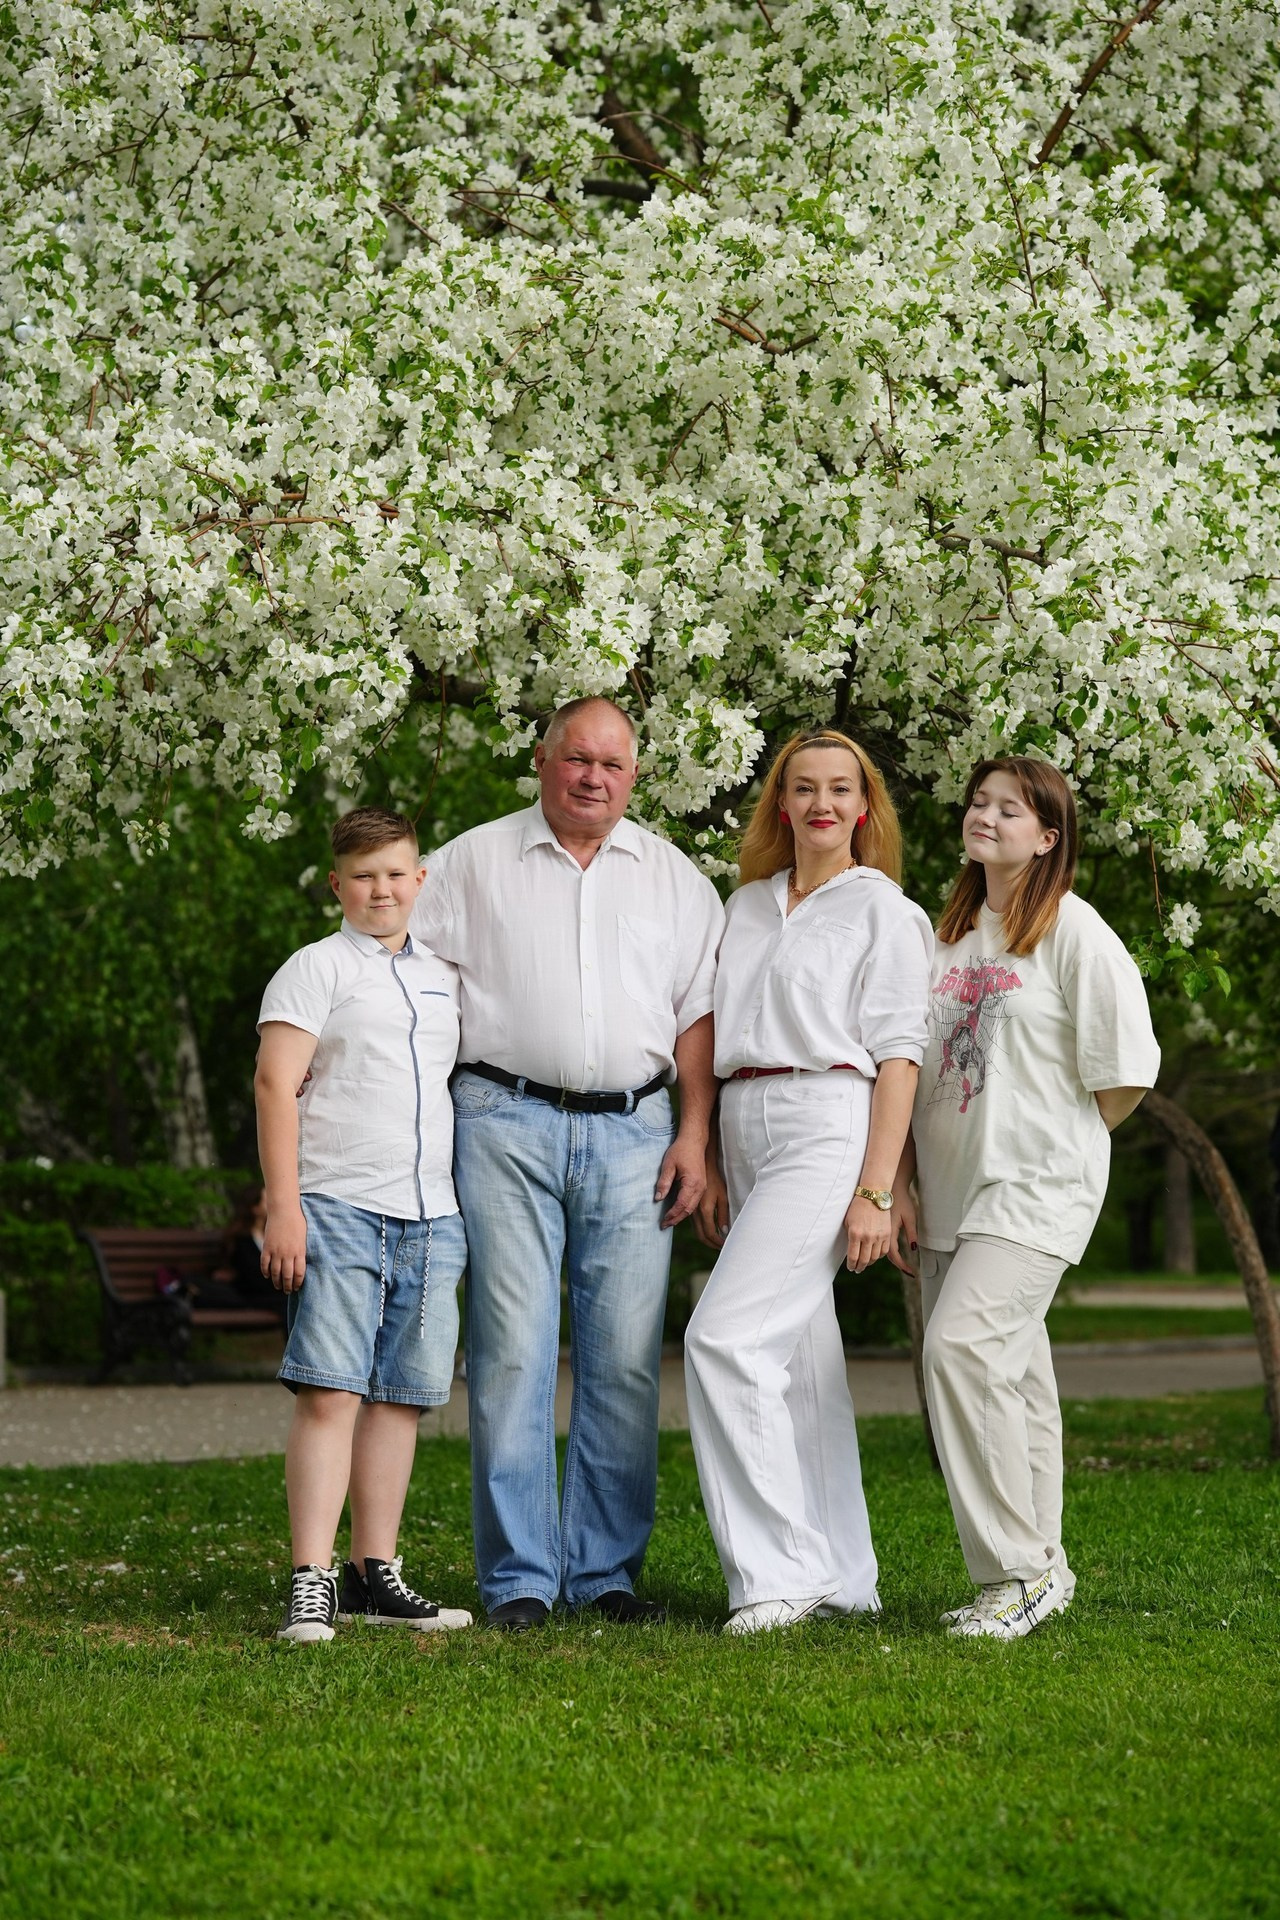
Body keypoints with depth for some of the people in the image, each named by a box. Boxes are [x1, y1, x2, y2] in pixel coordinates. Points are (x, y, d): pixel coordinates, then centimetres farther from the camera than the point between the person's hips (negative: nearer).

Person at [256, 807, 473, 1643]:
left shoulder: (445, 977, 18)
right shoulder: (317, 969, 1)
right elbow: (276, 1084, -6)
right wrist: (283, 1207, -13)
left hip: (431, 1217, 6)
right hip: (338, 1208, -5)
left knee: (400, 1396, 6)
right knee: (331, 1393, -11)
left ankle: (375, 1574, 13)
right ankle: (311, 1583, -12)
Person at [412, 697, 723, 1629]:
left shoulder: (675, 877, 15)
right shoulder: (474, 863, 9)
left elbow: (699, 1011, 13)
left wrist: (694, 1136, 3)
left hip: (633, 1130, 2)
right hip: (508, 1123, -2)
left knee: (626, 1357, -1)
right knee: (513, 1350, -6)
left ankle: (608, 1568, 8)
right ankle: (519, 1577, -1)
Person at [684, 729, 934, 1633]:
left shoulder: (883, 912, -1)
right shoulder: (748, 907, 18)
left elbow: (897, 1054, -6)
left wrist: (875, 1191, -13)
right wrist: (710, 1163, 13)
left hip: (829, 1129, -7)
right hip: (748, 1134, 7)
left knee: (727, 1337, -19)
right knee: (800, 1362, 7)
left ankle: (777, 1569, -15)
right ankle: (843, 1578, 13)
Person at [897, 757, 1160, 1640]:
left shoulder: (1074, 932, -6)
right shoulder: (949, 933, 14)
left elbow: (1124, 1073, -7)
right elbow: (914, 1066, 16)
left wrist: (1062, 1143, 2)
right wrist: (900, 1182, 9)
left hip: (1035, 1185, -7)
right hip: (954, 1192, 7)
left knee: (963, 1345, -21)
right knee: (1011, 1375, 10)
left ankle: (1019, 1571, -14)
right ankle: (1040, 1564, 20)